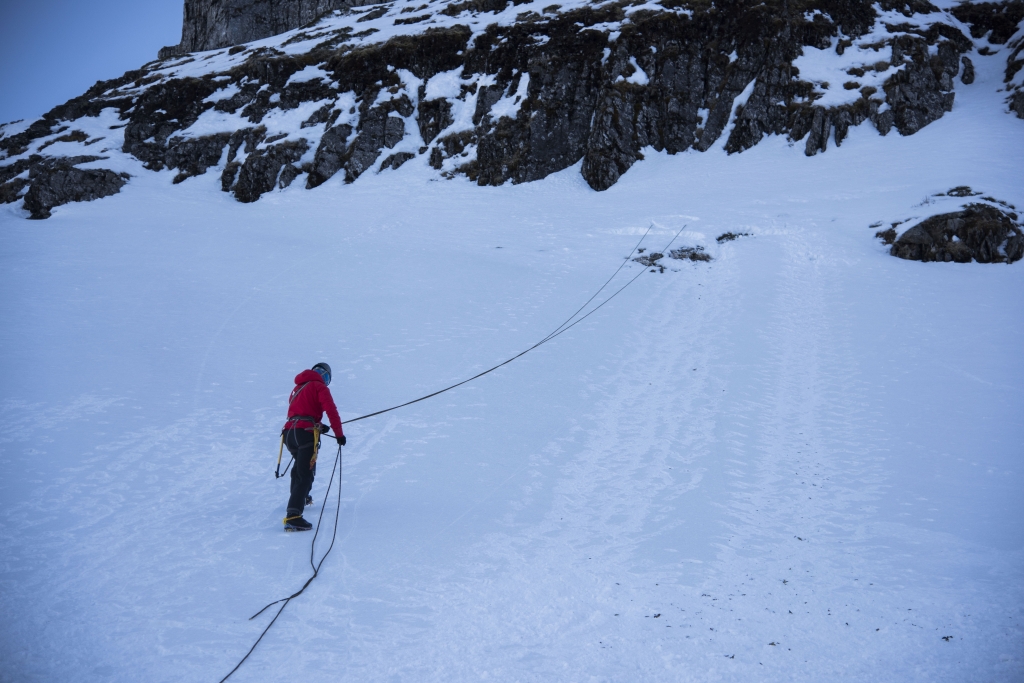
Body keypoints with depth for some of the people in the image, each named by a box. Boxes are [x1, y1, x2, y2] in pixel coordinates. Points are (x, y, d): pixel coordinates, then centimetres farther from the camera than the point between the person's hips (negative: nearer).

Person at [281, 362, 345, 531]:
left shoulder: (298, 387, 26)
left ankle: (299, 498, 51)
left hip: (289, 432, 8)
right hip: (305, 434, -8)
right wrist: (339, 434, -6)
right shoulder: (319, 387, 3)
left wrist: (318, 426, 29)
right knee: (306, 474, -14)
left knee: (300, 466, 33)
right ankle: (293, 516, -28)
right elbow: (331, 411, -10)